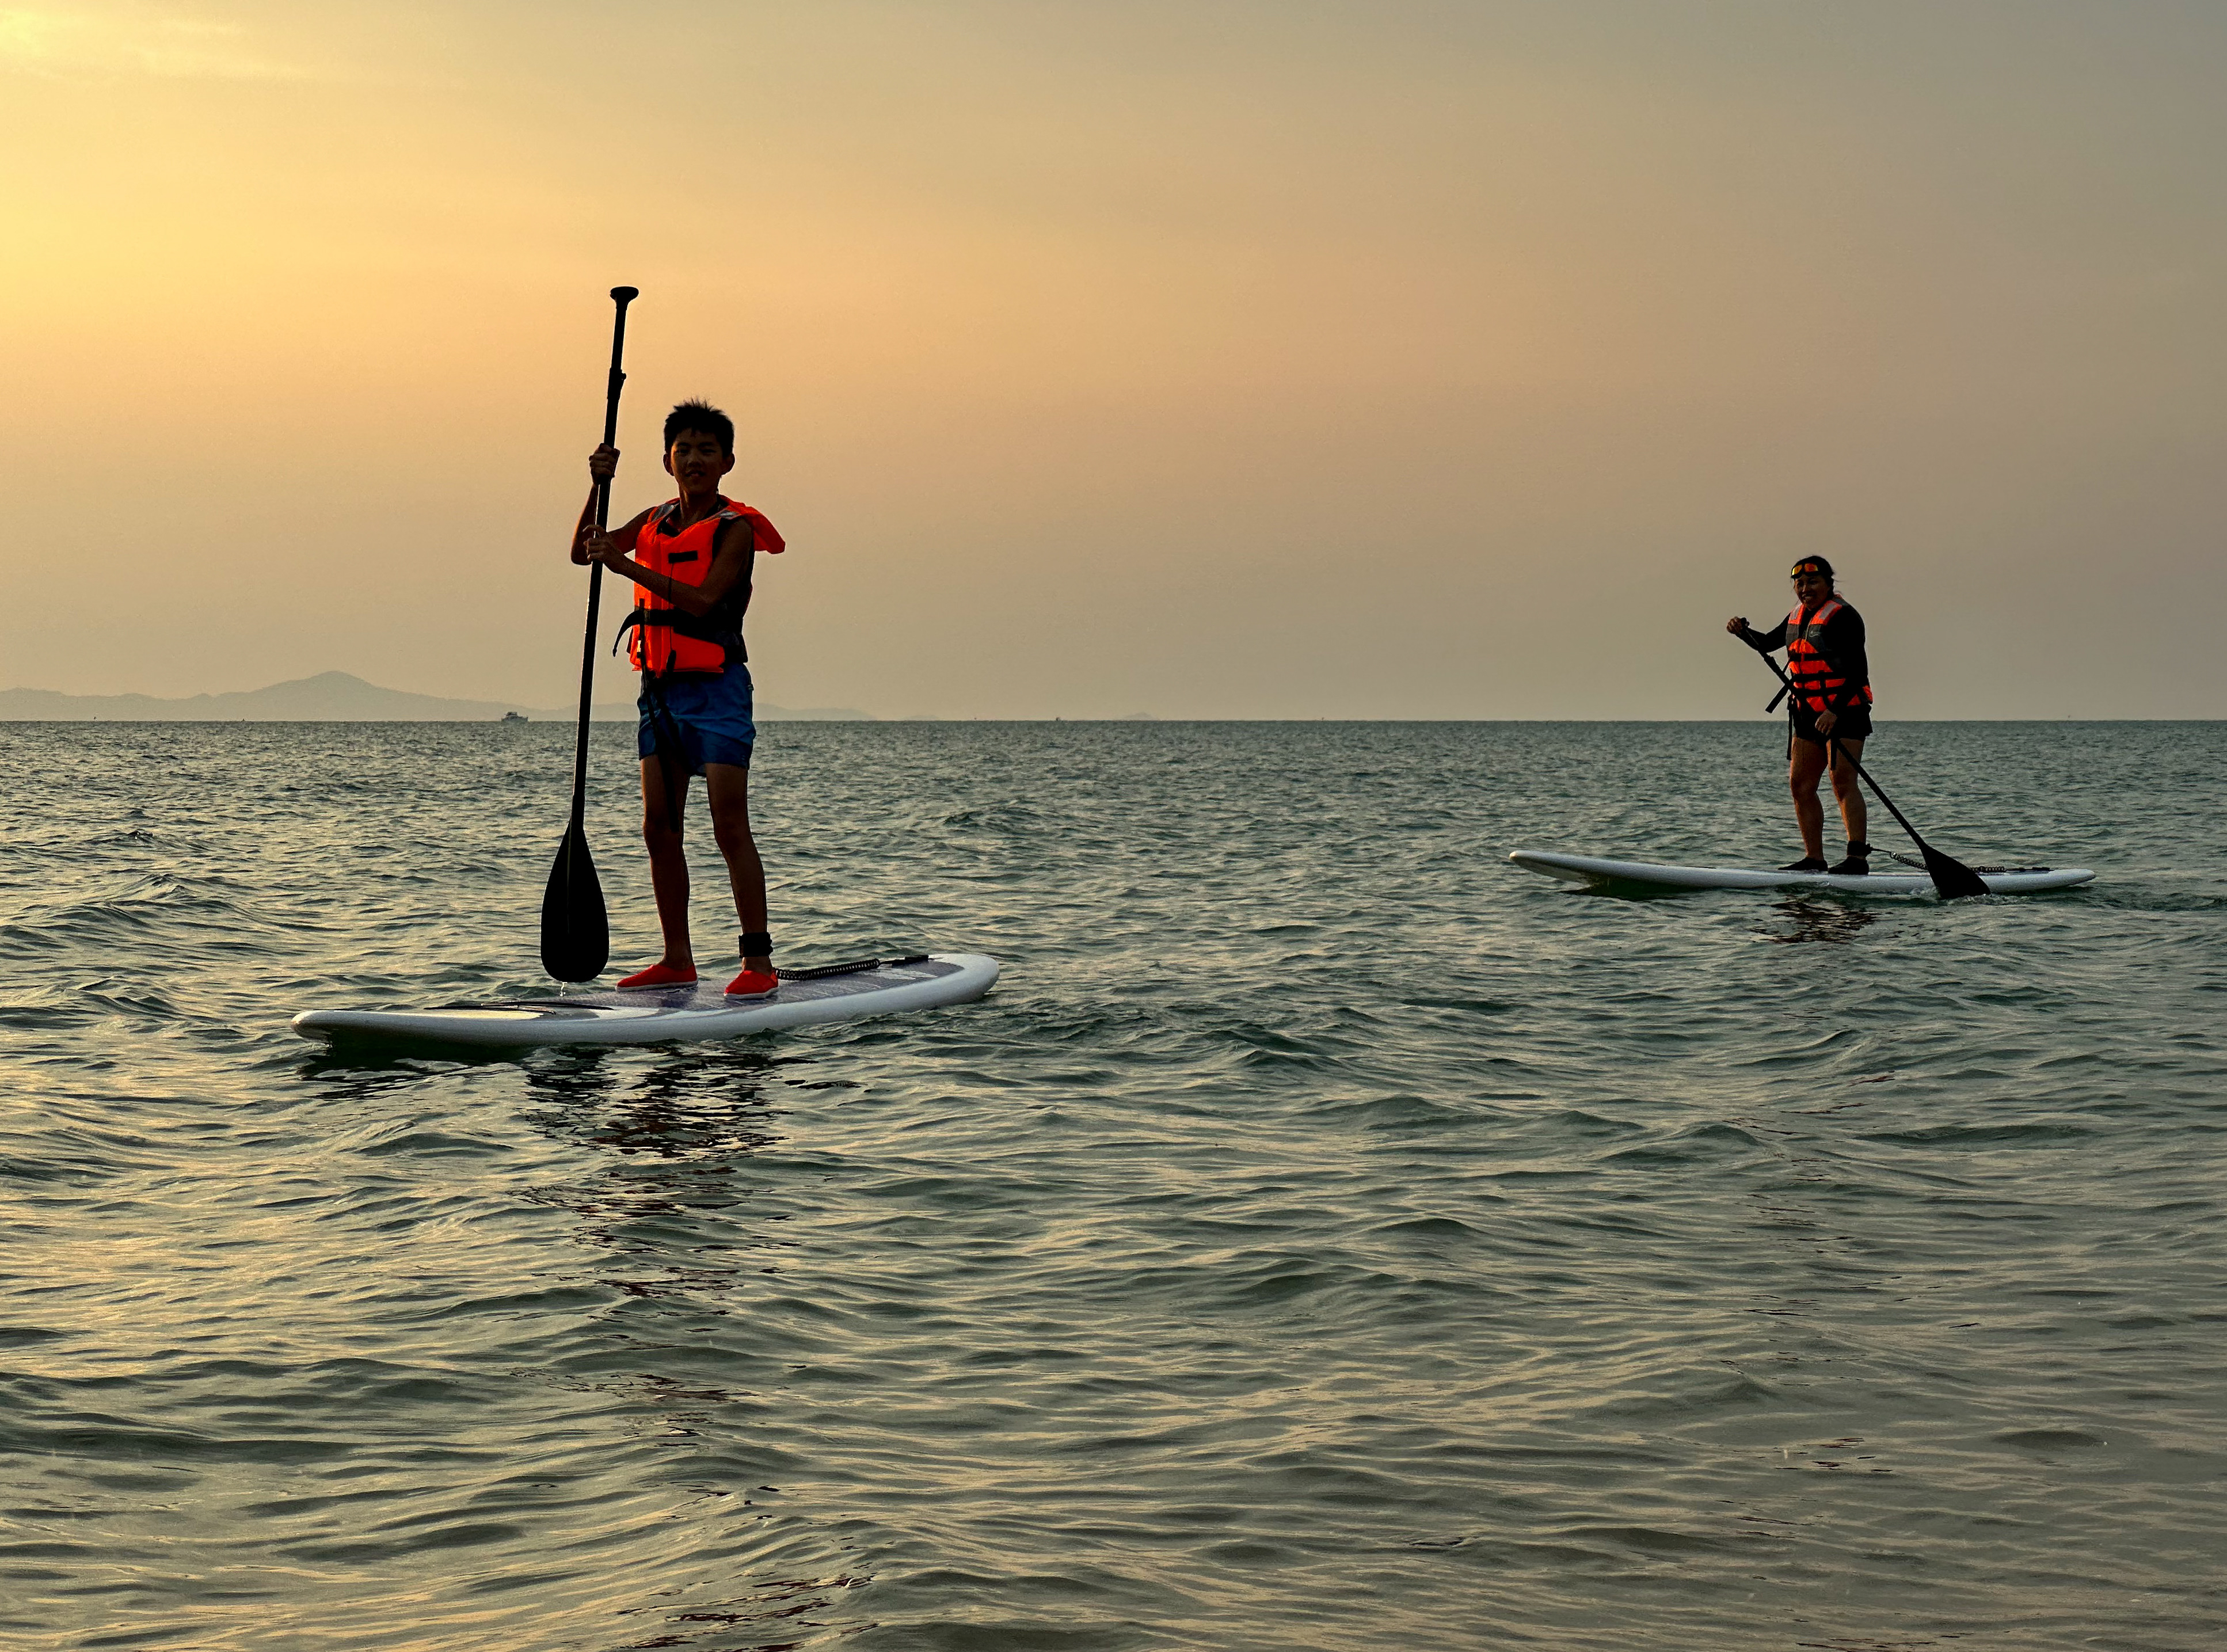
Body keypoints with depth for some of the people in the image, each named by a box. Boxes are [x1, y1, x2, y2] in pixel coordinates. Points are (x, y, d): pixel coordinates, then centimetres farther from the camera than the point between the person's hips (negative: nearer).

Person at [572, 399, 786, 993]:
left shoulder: (736, 528, -7)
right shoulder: (655, 522, 13)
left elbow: (702, 600, -19)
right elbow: (582, 552, 11)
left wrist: (626, 565, -24)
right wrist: (598, 486, -3)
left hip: (716, 688, -6)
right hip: (660, 689, 7)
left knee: (730, 826, -10)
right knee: (659, 828, 5)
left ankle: (759, 963, -9)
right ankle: (678, 961, 12)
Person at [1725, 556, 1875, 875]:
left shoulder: (1842, 616, -12)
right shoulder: (1798, 616, 14)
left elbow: (1857, 671, -19)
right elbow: (1767, 643, 29)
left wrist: (1835, 711, -29)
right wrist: (1742, 631, 7)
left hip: (1845, 711, -9)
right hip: (1808, 713, 9)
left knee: (1843, 782, -16)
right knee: (1801, 785, 5)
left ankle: (1858, 858, -19)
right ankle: (1814, 859, 10)